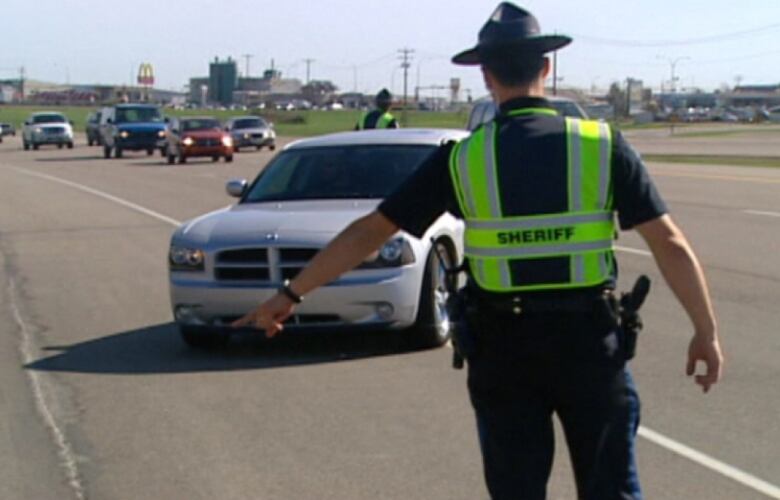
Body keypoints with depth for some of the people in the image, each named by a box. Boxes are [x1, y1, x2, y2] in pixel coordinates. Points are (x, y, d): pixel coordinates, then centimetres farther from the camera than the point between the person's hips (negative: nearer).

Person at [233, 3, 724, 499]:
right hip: (589, 338, 0)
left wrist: (290, 294, 8)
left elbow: (369, 232, 0)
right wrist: (707, 331, 3)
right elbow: (670, 242, -6)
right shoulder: (604, 145, -4)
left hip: (504, 347, 1)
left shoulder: (462, 158, -3)